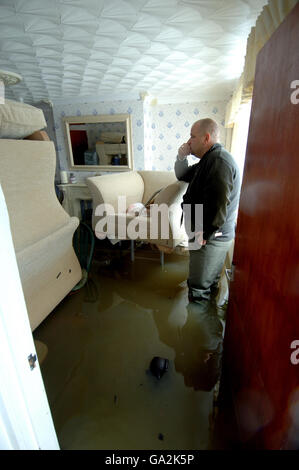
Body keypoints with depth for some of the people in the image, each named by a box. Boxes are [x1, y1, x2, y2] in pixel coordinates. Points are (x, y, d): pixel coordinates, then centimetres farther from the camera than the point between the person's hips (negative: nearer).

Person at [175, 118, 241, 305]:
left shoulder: (219, 161, -22)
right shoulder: (210, 159, 13)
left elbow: (218, 205, -29)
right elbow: (182, 176, 20)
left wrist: (204, 234, -24)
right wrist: (182, 157, 2)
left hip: (212, 236, -10)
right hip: (209, 233, 10)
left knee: (200, 286, 6)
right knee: (209, 280, 27)